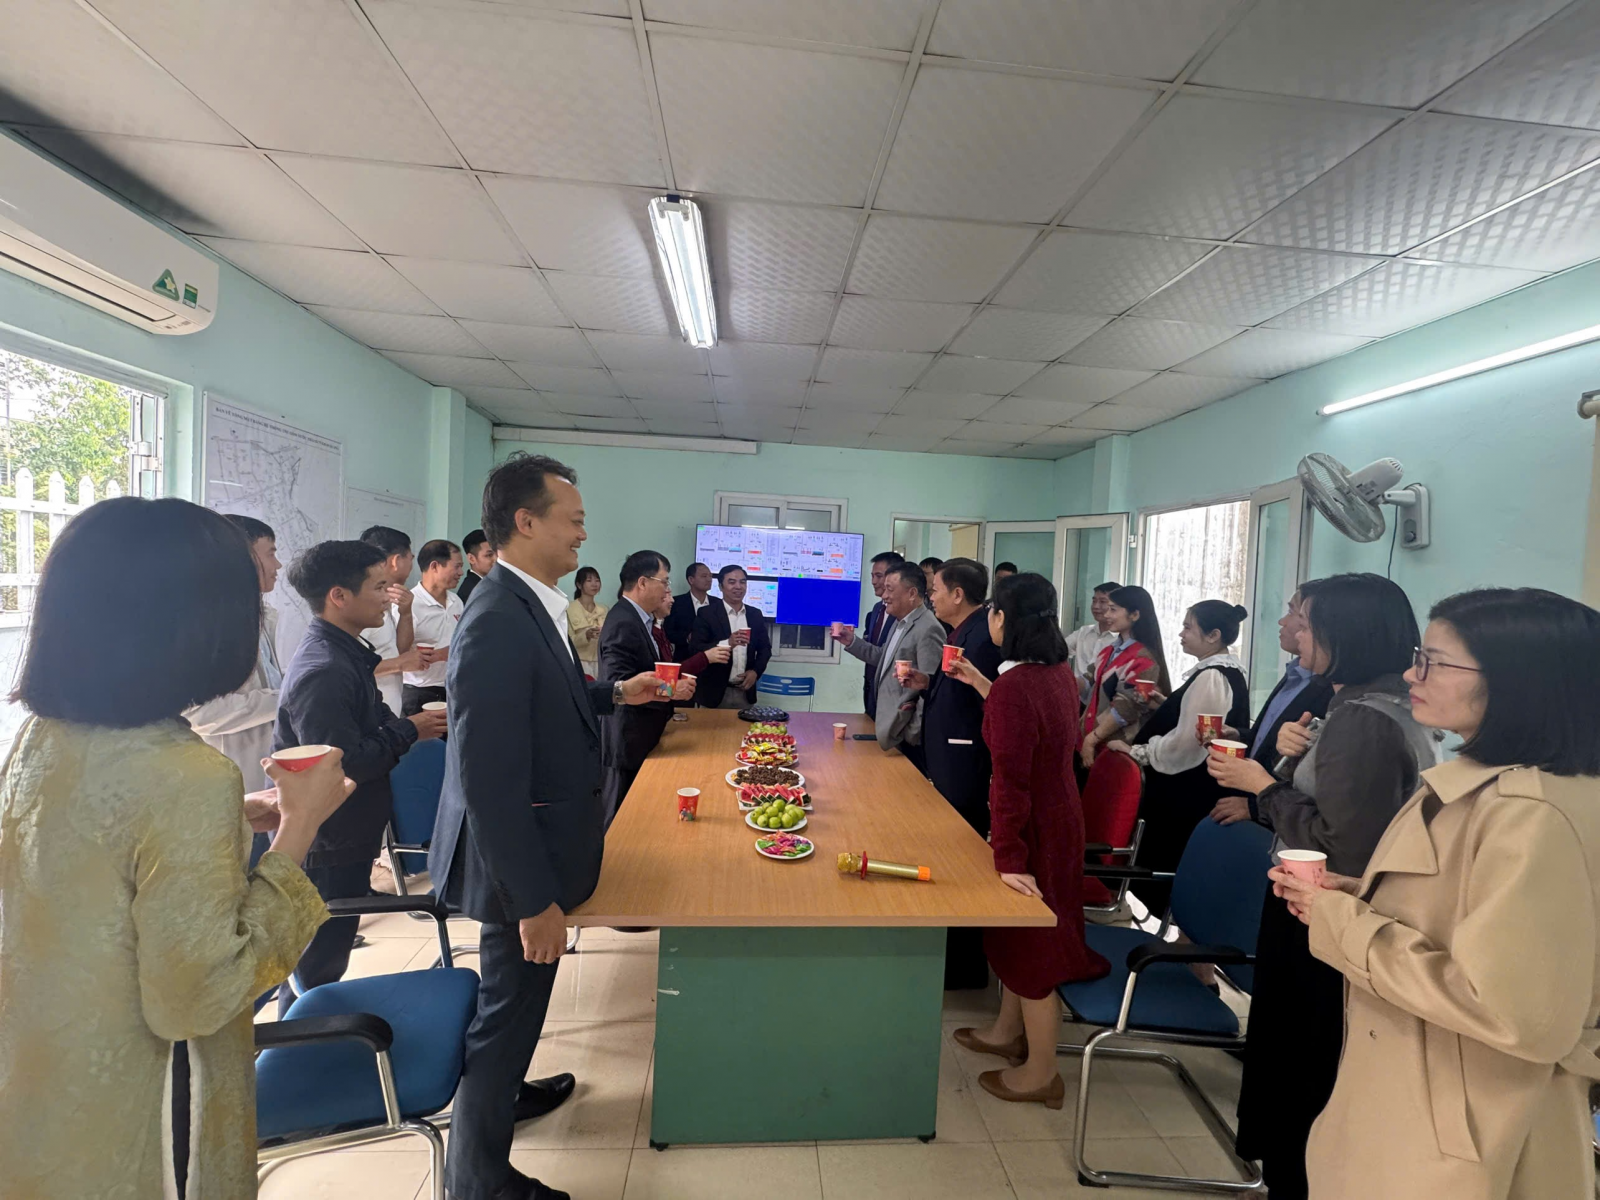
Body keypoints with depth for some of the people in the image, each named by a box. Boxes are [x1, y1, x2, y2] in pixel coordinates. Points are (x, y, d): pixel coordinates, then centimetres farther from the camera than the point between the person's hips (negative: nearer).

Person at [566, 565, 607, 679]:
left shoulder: (605, 610, 9)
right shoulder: (569, 609, -5)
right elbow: (568, 642, -8)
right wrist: (586, 635, -23)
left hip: (602, 664, 4)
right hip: (581, 664, -4)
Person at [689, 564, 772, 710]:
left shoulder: (756, 614, 8)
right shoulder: (706, 613, -5)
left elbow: (765, 648, 13)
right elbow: (695, 649, -13)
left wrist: (755, 671, -4)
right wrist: (727, 643, -26)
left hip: (745, 691, 4)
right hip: (715, 692, -3)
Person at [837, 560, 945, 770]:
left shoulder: (928, 629, -18)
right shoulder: (899, 622, 13)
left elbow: (930, 686, -21)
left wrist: (914, 732, -17)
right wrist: (851, 641, 12)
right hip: (892, 732, 9)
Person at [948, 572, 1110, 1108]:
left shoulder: (1015, 687, -28)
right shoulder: (1060, 671, -1)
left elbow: (1010, 781, -27)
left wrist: (1009, 858, -24)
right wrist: (981, 684, 16)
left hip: (1032, 824, -9)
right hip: (1060, 811, 9)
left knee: (1030, 942, 10)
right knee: (1023, 932, 24)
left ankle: (1040, 1073, 30)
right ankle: (1007, 1031, 45)